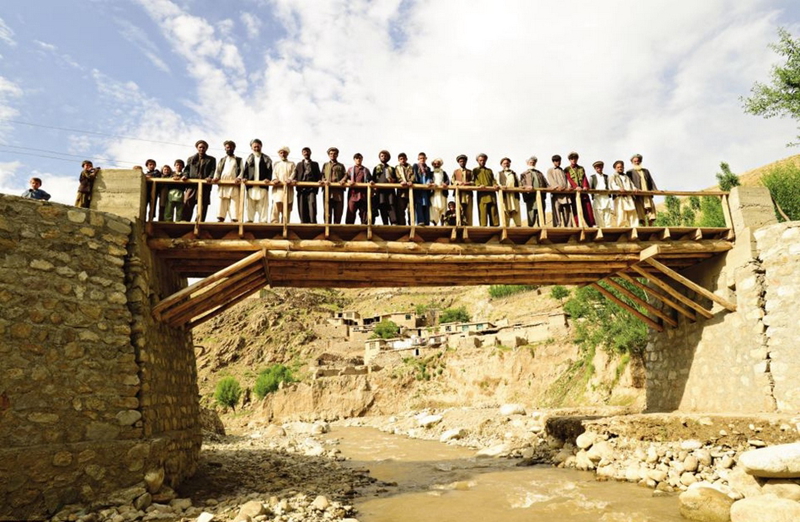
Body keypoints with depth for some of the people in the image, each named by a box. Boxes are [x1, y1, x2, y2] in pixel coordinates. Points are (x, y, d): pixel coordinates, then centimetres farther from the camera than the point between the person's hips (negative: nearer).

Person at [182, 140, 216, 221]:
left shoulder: (211, 159, 18)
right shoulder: (191, 159, 25)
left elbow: (213, 170, 6)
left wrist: (210, 177, -14)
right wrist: (185, 176, -3)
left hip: (205, 184, -1)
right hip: (192, 184, 1)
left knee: (203, 205, -6)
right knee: (187, 203, -10)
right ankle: (185, 221, -10)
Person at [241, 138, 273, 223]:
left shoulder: (266, 159, 10)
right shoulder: (249, 158, 18)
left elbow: (269, 170, 3)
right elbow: (245, 170, 13)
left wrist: (268, 178, -14)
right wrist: (244, 178, -6)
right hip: (251, 185, 2)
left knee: (263, 204, -5)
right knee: (250, 204, 0)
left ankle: (263, 221, -6)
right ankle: (250, 220, 2)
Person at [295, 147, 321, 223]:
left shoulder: (315, 164, 21)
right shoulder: (299, 164, 24)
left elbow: (318, 175, 13)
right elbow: (295, 176, 15)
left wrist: (319, 181, -9)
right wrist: (295, 180, -7)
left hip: (311, 189, -2)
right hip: (301, 189, 2)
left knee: (312, 205, -20)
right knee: (302, 209, -4)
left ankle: (313, 223, -25)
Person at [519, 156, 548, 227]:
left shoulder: (539, 173, 27)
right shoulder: (524, 174, 16)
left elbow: (545, 184, 19)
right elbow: (521, 185, 0)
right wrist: (527, 187, -21)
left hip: (541, 197, 4)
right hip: (530, 198, -4)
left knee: (541, 216, 0)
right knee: (531, 218, -8)